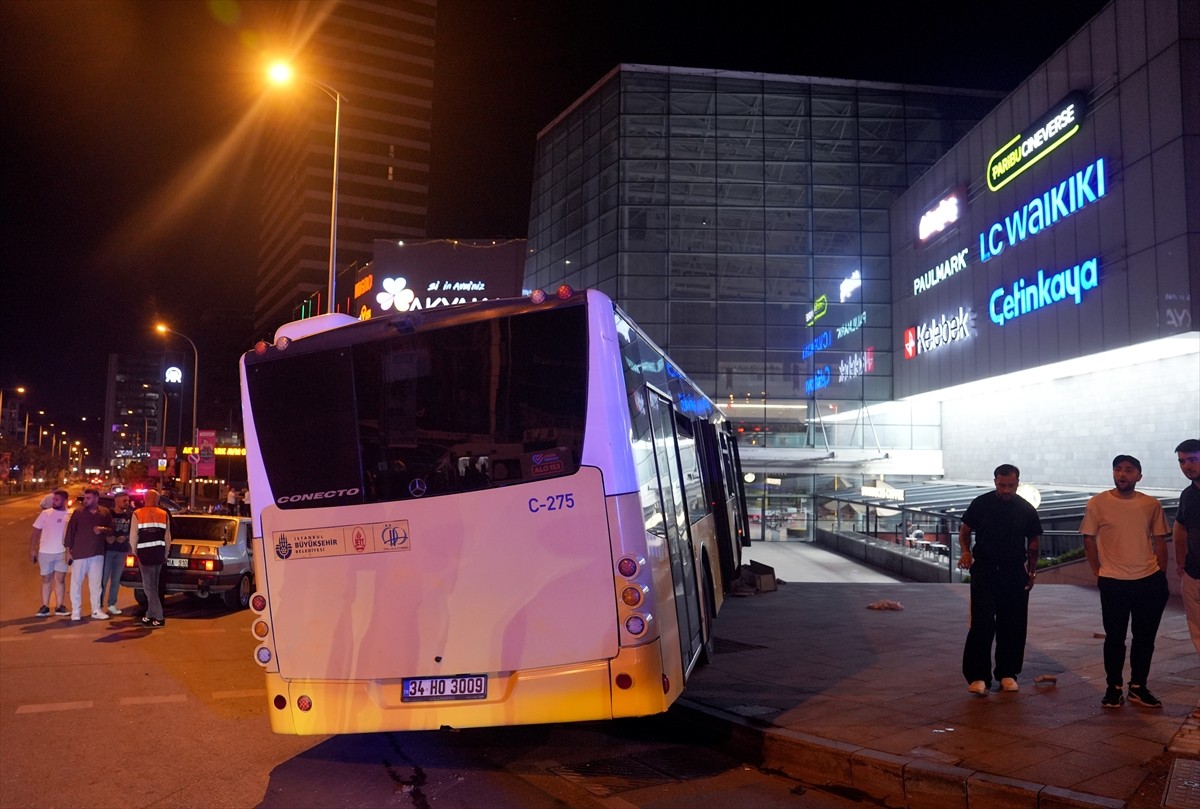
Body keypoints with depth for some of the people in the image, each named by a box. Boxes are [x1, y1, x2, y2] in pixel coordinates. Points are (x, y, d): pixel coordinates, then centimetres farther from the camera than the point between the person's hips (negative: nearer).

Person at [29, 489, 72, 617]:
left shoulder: (70, 516, -1)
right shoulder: (45, 514, -1)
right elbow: (35, 532, 2)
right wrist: (32, 550, -3)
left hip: (62, 553, 0)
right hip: (45, 552, 0)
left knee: (60, 579, 4)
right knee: (46, 580, 8)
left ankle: (60, 607, 10)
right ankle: (45, 607, 13)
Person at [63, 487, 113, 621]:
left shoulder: (105, 513, 5)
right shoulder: (78, 512, 0)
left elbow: (111, 529, 11)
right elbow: (70, 531, 0)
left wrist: (103, 530, -12)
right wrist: (68, 550, -4)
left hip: (97, 553, 2)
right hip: (79, 553, -2)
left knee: (96, 583, 7)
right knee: (76, 582, 3)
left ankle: (96, 610, 14)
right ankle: (75, 610, 11)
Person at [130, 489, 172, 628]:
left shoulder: (137, 514, -2)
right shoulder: (164, 515, 8)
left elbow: (133, 536, -6)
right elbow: (167, 536, 8)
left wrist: (134, 552, 5)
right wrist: (166, 553, 16)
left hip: (145, 553, -4)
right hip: (159, 552, 4)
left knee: (149, 586, -3)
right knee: (153, 585, 17)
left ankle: (159, 618, -9)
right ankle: (150, 614, 22)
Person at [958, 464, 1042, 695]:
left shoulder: (1026, 509, 5)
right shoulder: (981, 504, -1)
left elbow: (1033, 542, 13)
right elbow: (964, 531, 6)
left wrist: (1032, 571, 7)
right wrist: (966, 551, -12)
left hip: (1015, 573, 3)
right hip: (985, 571, -2)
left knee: (1013, 625, 7)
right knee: (982, 623, -8)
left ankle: (1007, 673, 20)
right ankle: (978, 676, -4)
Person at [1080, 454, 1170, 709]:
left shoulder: (1152, 505, 2)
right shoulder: (1098, 503, -6)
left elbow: (1159, 541, 8)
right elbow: (1089, 539, 0)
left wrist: (1162, 575, 5)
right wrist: (1097, 572, -3)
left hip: (1149, 581, 3)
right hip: (1113, 582, -3)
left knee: (1145, 638, 10)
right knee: (1115, 638, 5)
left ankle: (1138, 688, 24)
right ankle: (1113, 688, 17)